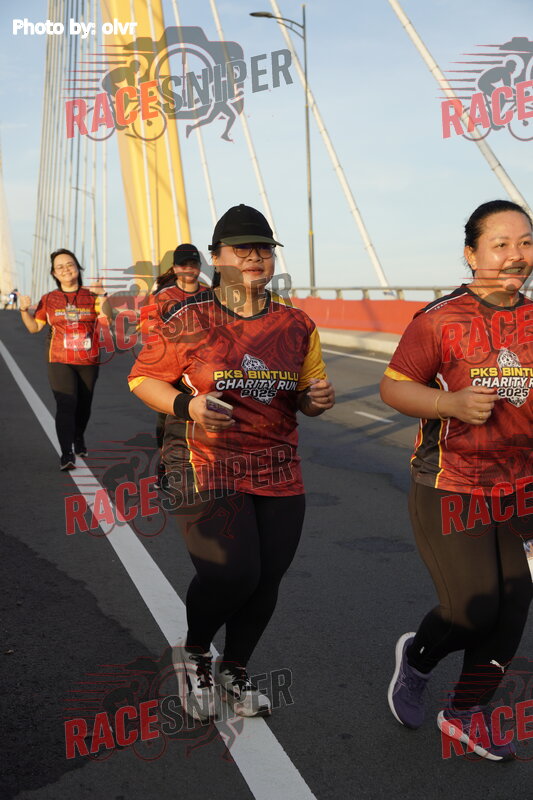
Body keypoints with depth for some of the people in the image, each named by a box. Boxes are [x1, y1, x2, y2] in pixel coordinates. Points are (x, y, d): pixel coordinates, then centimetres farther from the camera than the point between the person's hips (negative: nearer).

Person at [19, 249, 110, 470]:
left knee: (84, 405, 13)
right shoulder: (49, 300, 6)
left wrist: (103, 299, -24)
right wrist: (24, 310, -6)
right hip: (60, 362, -1)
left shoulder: (90, 296, 5)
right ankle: (66, 454, -17)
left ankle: (79, 437, 41)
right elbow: (34, 327, 10)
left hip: (89, 362, 2)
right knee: (66, 405, -16)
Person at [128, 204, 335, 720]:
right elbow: (142, 378, 2)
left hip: (279, 473, 5)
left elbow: (306, 396, 17)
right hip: (208, 468, -4)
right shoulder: (188, 320, -5)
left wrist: (317, 398, -8)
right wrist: (187, 405, -17)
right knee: (231, 574, -15)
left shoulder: (297, 325, 8)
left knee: (267, 579, 6)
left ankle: (235, 671, 34)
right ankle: (195, 655, 20)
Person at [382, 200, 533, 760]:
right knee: (473, 609, -5)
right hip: (449, 491, -5)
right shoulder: (441, 320, -11)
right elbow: (392, 387, -9)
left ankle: (465, 714, 33)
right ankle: (417, 657, 30)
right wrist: (451, 403, -24)